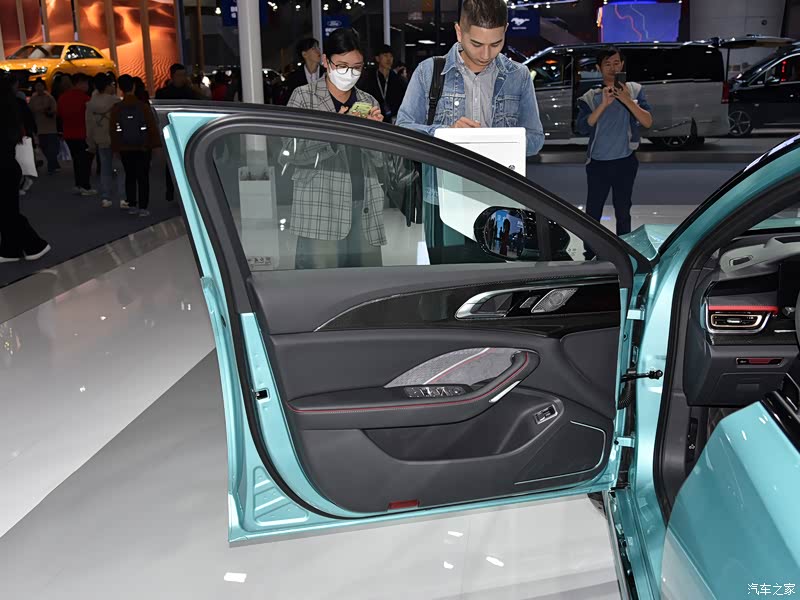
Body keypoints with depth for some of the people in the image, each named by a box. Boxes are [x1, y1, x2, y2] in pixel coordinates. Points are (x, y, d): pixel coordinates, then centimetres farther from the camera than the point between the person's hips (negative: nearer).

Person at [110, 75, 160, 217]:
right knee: (143, 177, 1)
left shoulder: (116, 108, -4)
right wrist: (154, 143, 3)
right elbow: (152, 126, -7)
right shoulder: (143, 106, -9)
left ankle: (132, 205, 14)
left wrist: (116, 147, 9)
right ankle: (143, 207, -4)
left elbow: (113, 130, 0)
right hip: (143, 147, -2)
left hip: (125, 148, 2)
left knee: (130, 176, 12)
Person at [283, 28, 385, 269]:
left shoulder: (368, 102, 17)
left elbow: (378, 162, 16)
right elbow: (288, 154, -6)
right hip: (320, 211, -4)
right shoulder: (304, 97, 4)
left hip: (365, 212, 4)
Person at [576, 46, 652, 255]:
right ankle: (590, 255, 9)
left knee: (623, 212, 10)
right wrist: (603, 104, -20)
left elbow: (648, 122, -8)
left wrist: (627, 101, -20)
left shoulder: (634, 90, 3)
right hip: (598, 163, 0)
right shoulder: (591, 97, 2)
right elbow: (582, 128, -11)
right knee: (592, 213, 0)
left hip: (625, 162, 0)